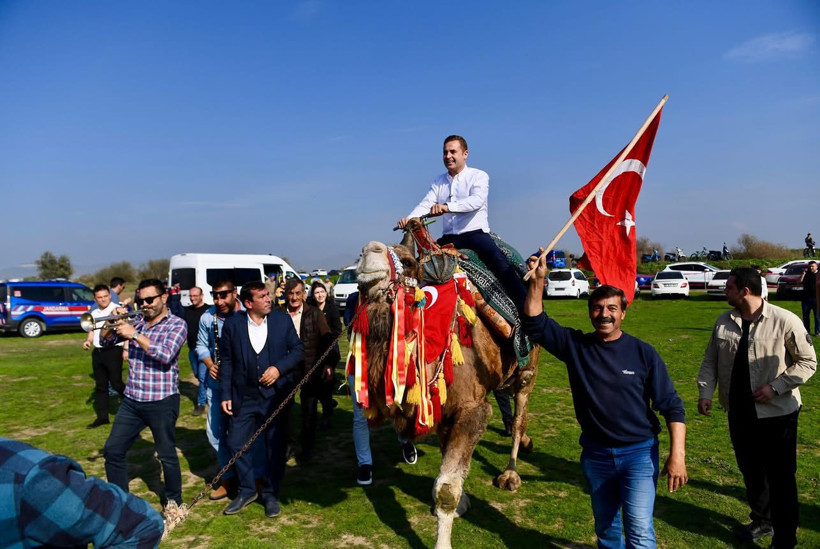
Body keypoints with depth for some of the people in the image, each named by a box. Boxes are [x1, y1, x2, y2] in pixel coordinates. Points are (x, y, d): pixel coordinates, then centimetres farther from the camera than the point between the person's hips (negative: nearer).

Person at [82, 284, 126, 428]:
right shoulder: (94, 313, 14)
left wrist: (126, 349, -24)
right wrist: (88, 341, 4)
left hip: (113, 351, -7)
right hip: (97, 352, 7)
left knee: (116, 383, -6)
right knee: (100, 385, 10)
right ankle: (102, 417, 18)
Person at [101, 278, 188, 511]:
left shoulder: (176, 324, -8)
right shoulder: (136, 322, 8)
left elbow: (166, 355, -23)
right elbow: (106, 341, 10)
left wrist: (134, 334, -23)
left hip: (162, 402, -5)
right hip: (132, 400, 6)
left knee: (167, 455, 6)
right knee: (112, 450, 9)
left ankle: (174, 501, 25)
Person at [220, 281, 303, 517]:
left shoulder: (282, 319, -3)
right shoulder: (232, 324, -3)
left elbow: (298, 349, 1)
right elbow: (227, 361, 2)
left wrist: (279, 367, -15)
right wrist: (226, 395, -1)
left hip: (277, 393, 0)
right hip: (244, 396, 1)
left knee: (276, 446, 7)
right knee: (236, 442, 6)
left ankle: (271, 494, 25)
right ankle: (247, 490, 28)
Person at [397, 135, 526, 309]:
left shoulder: (479, 176, 0)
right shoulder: (439, 182, 17)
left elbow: (477, 200, -21)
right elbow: (425, 205, 4)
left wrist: (447, 207, -37)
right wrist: (409, 219, -18)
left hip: (475, 233, -6)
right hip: (449, 238, 6)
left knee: (499, 261, -30)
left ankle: (525, 306, -28)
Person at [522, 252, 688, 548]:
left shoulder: (643, 353, -9)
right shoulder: (575, 345, -5)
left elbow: (671, 405, -7)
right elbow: (535, 324, -11)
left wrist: (677, 455, -13)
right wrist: (538, 280, -22)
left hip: (639, 452, -3)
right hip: (595, 454, 3)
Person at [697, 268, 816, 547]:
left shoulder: (785, 321, -16)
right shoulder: (724, 322, -1)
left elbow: (808, 362, -8)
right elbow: (710, 361, 4)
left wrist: (775, 387, -18)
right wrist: (705, 392, -8)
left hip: (777, 413, -5)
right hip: (739, 412, 5)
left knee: (781, 477, 5)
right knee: (750, 471, 21)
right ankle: (762, 520, 43)